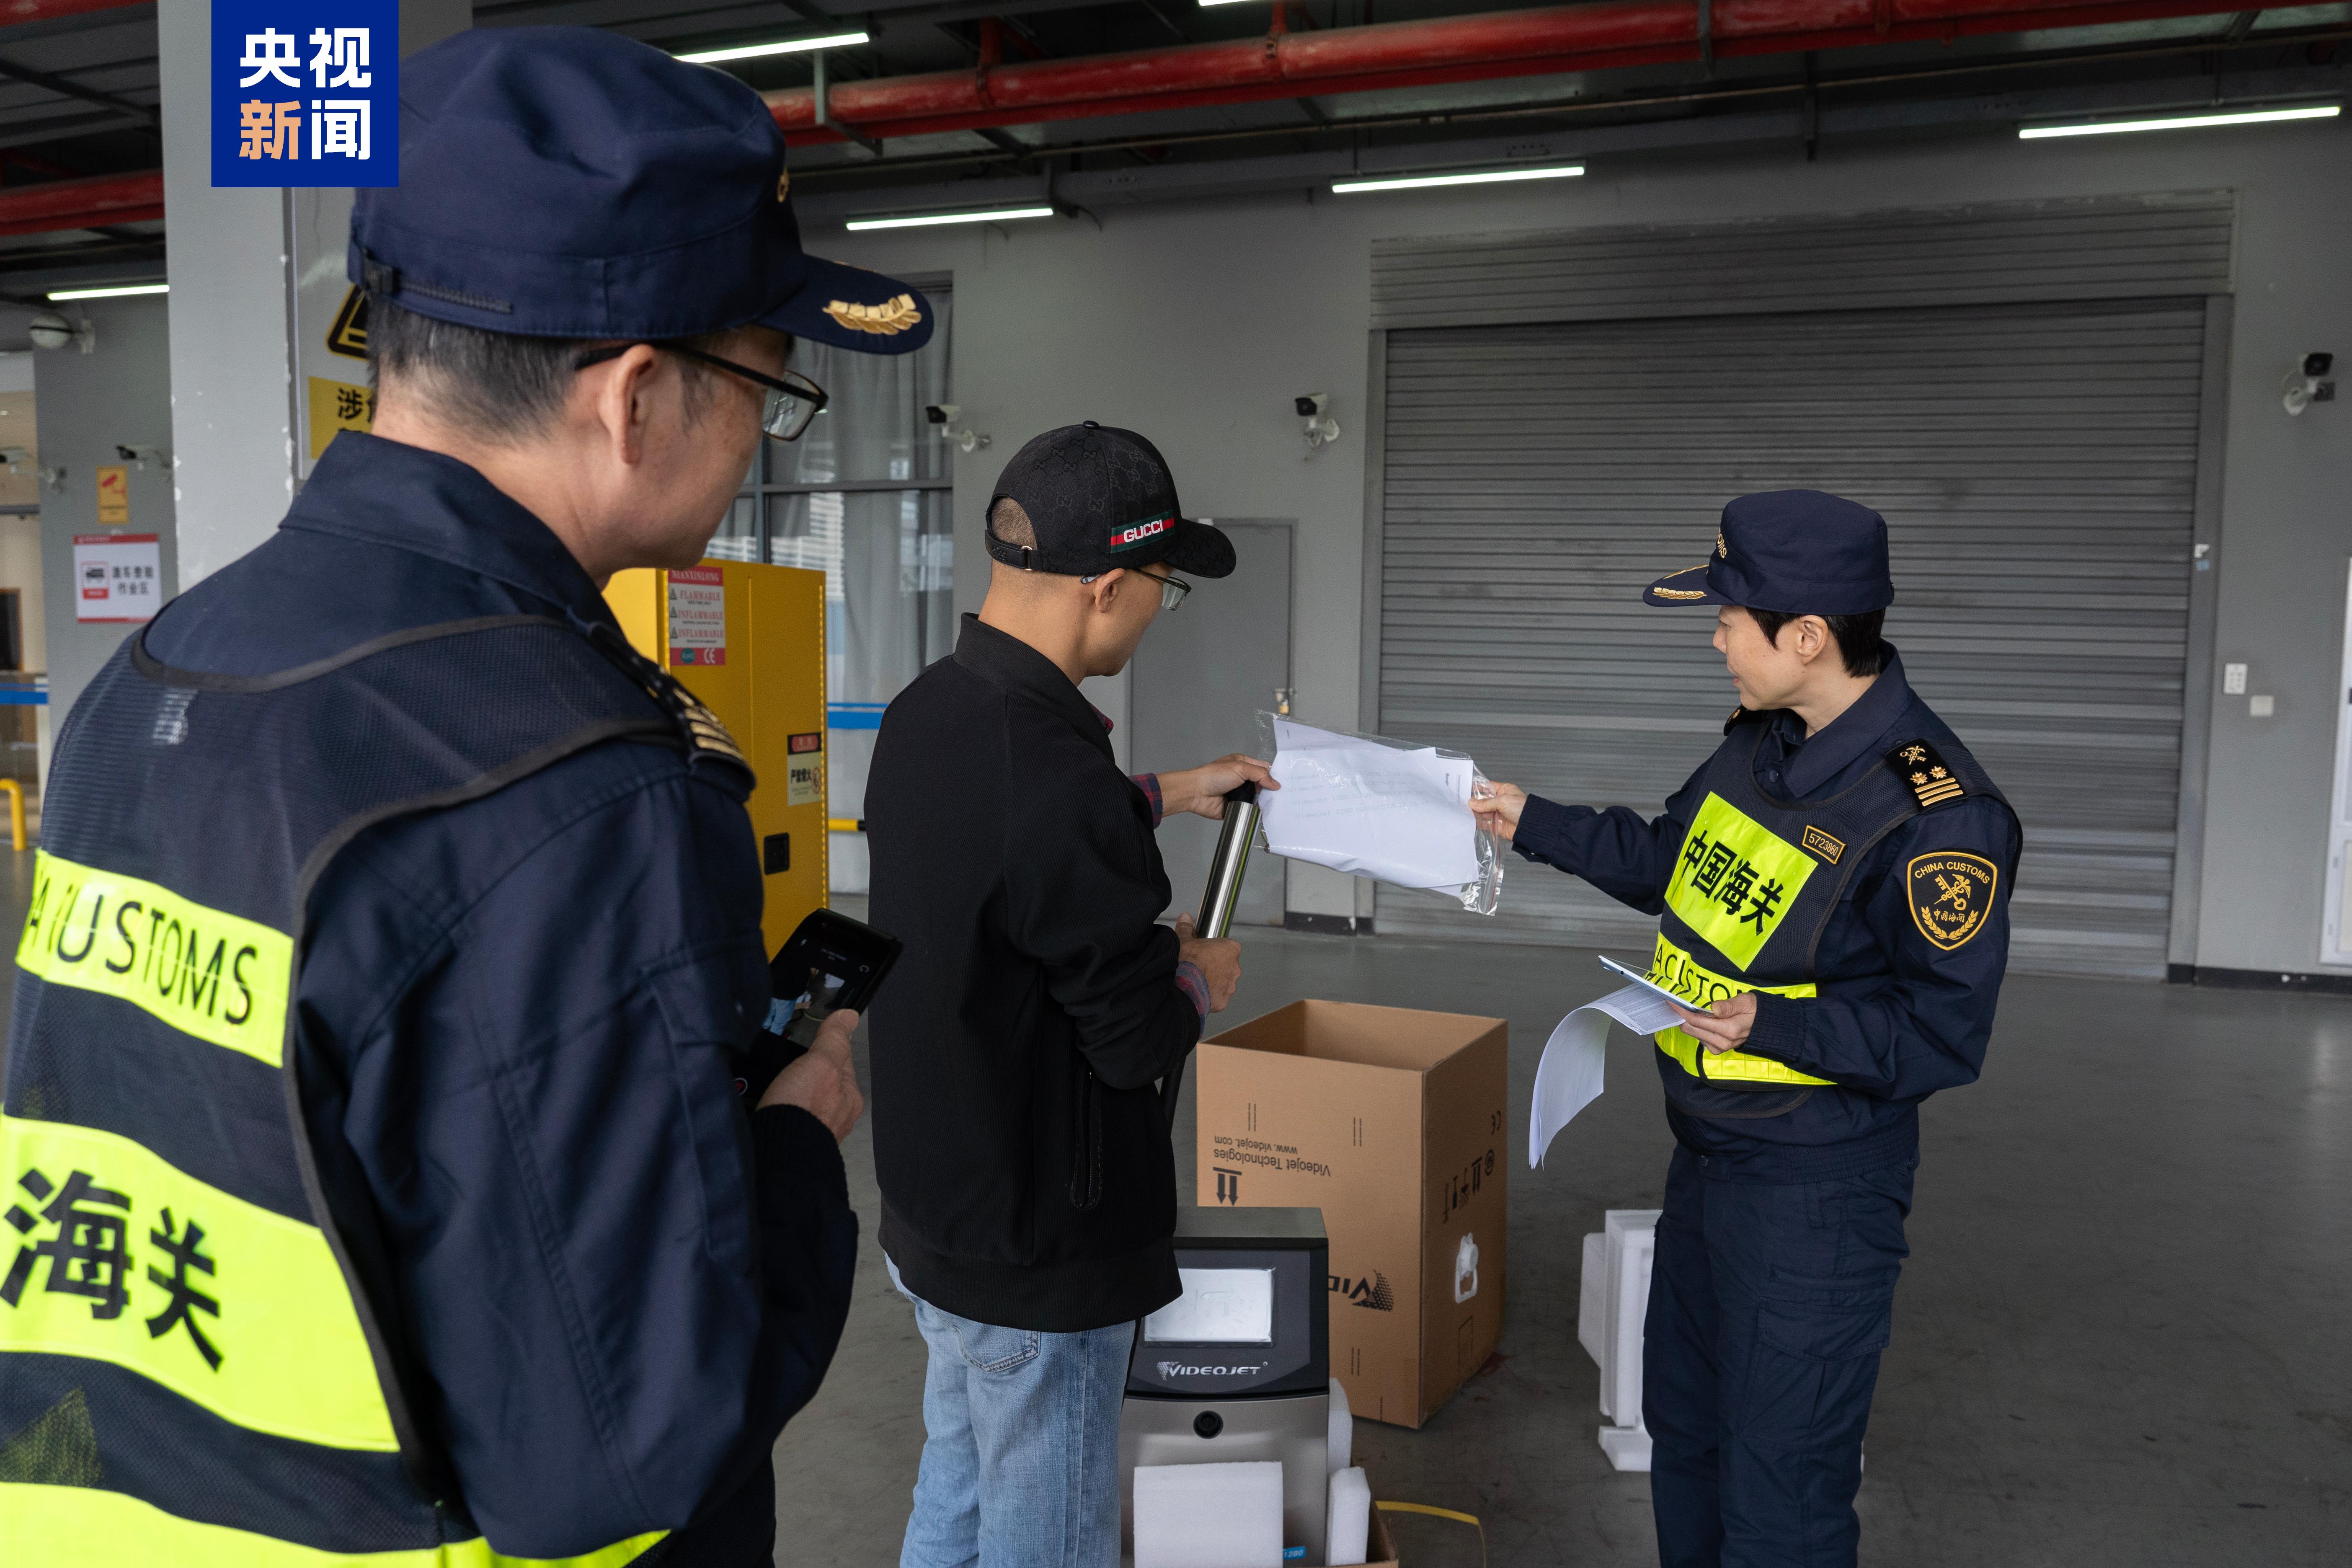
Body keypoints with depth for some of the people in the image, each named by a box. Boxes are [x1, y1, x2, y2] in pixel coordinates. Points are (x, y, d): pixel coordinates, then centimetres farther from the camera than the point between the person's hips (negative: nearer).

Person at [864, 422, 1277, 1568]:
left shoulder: (926, 713, -2)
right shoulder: (1056, 772, -31)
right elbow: (1136, 1040, -23)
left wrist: (1165, 795, 19)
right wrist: (1201, 975, -2)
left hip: (927, 1215, 9)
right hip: (1040, 1258, -9)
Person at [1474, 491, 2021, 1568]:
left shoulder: (1935, 813, -24)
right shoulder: (1762, 741, 3)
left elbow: (1944, 1035, -21)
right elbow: (1667, 862, 19)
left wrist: (1779, 1026, -32)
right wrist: (1533, 825, 18)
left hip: (1815, 1195, -9)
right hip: (1705, 1156, 9)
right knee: (1682, 1427, 26)